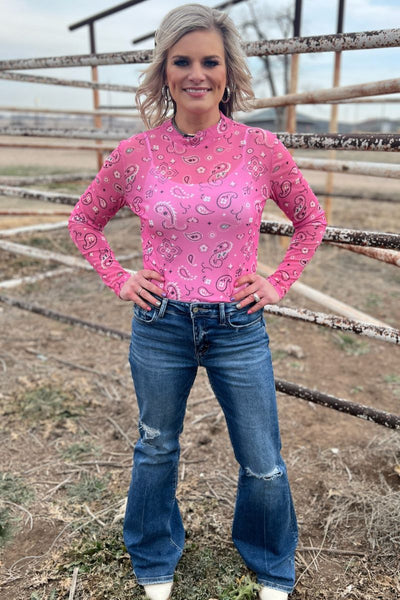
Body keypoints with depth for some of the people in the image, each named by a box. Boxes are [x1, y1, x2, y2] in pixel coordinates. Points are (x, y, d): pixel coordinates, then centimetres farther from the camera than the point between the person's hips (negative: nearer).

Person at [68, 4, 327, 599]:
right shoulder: (134, 155, -5)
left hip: (239, 328, 0)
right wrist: (119, 280, 1)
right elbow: (84, 221, 11)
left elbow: (311, 219, 9)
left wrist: (278, 284, 1)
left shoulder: (261, 149, -5)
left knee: (263, 464, 13)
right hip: (160, 327, 1)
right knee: (156, 451, 19)